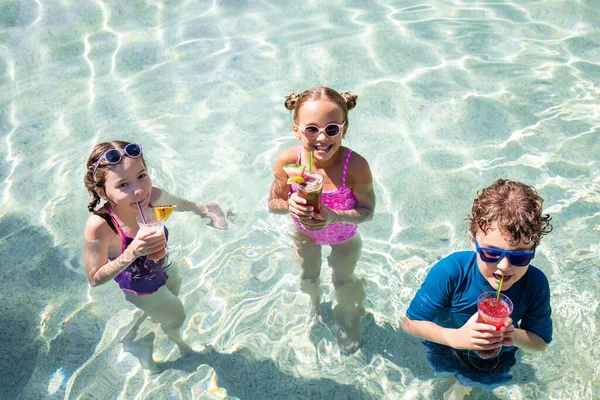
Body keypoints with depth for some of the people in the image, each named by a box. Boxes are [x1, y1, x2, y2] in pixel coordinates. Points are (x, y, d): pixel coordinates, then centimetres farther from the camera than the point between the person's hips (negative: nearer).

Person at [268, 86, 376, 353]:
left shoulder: (356, 166, -40)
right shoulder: (288, 161, -34)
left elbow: (367, 210, -26)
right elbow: (273, 203, -19)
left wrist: (335, 216, -44)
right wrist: (290, 205, -42)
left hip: (344, 237, -1)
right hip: (305, 234, 2)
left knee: (343, 281, 26)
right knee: (309, 277, 30)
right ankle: (314, 306, 67)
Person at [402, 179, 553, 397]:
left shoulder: (536, 284, -35)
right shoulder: (450, 272, -42)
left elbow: (541, 342, -18)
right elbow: (411, 322, -32)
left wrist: (516, 337, -42)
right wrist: (455, 337, -49)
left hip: (497, 360, 2)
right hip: (446, 347, -1)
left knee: (477, 382, 35)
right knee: (449, 376, 34)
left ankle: (462, 388, 71)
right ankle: (456, 382, 71)